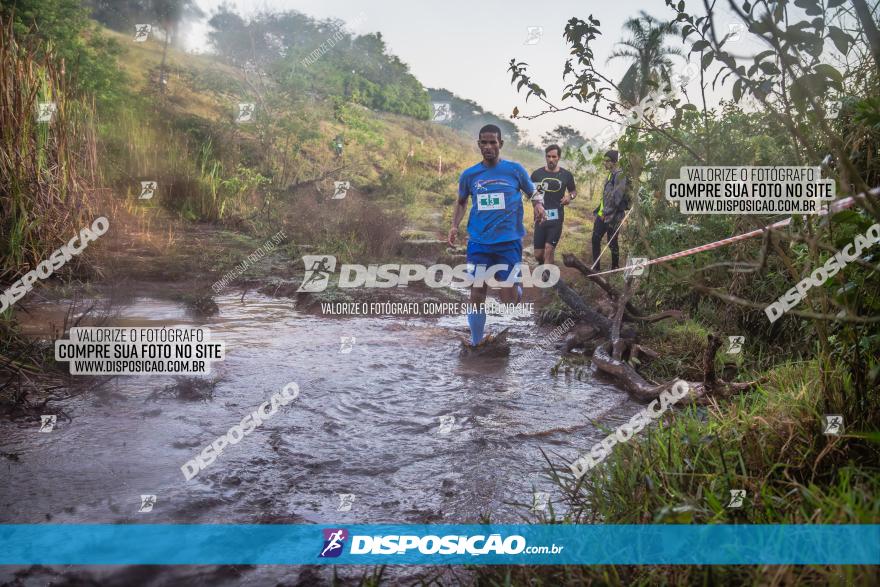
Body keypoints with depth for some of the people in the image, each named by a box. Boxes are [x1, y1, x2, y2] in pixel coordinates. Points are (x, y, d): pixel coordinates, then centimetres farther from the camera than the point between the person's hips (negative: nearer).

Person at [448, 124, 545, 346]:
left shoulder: (515, 170, -2)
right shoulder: (469, 174, 3)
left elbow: (534, 193, 10)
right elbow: (461, 201, 18)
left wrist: (539, 205, -13)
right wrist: (455, 225, 3)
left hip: (509, 241, -1)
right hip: (478, 242, 2)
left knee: (508, 300, -3)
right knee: (477, 297, 1)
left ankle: (517, 286, 34)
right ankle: (476, 343, 18)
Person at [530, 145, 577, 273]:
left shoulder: (566, 175, 2)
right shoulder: (537, 174, 1)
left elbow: (574, 191, 18)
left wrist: (570, 196, -6)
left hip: (556, 218, -1)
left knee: (548, 250, -11)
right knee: (538, 255, 2)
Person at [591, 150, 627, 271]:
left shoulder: (620, 175, -14)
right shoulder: (610, 175, 16)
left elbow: (617, 197, -21)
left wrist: (608, 213, -22)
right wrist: (596, 212, 21)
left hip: (612, 216, -9)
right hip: (602, 215, 9)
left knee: (612, 243, -1)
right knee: (595, 239, 8)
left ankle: (615, 268, 12)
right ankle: (595, 267, 15)